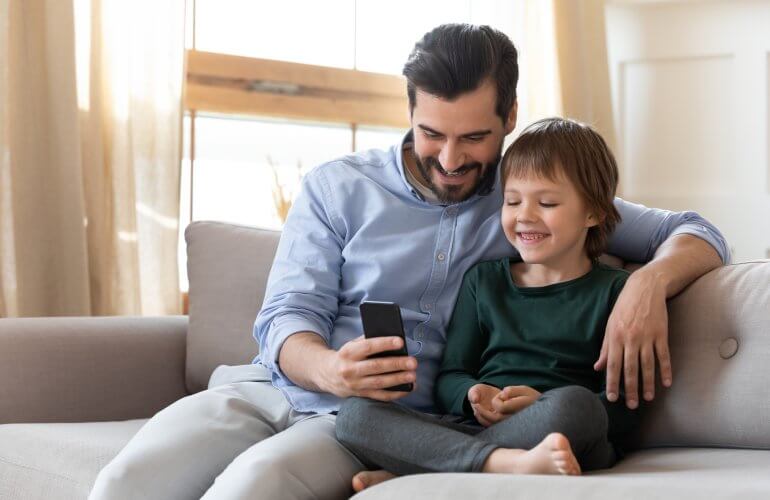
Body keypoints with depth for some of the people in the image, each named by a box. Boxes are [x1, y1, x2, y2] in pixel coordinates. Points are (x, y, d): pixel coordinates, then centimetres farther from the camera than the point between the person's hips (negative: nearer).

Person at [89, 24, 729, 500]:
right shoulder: (336, 188, 10)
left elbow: (695, 234, 12)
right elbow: (286, 318, 3)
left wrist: (650, 282, -14)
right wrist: (329, 368, -22)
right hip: (276, 386, 2)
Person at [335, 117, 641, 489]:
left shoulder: (613, 291, 10)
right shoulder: (483, 280, 23)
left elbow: (625, 409, 1)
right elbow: (449, 377, 17)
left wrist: (544, 407, -16)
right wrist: (472, 396, -7)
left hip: (570, 443, -3)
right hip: (472, 428, 3)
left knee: (574, 403, -38)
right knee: (354, 414, -20)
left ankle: (409, 473, -30)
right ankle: (506, 464, -39)